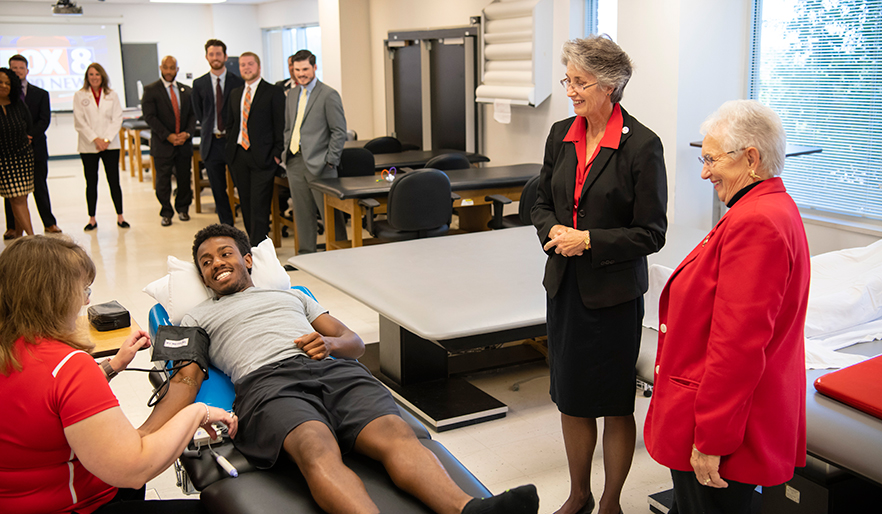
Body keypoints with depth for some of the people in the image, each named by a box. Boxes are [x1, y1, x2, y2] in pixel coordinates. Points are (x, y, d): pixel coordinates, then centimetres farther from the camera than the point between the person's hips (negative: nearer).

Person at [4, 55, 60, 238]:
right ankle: (13, 228, 10)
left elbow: (44, 120, 0)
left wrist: (30, 135, -14)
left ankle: (50, 223, 12)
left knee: (40, 188, 5)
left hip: (35, 147, 0)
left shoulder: (40, 94, 10)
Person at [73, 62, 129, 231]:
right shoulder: (79, 96, 4)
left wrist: (106, 139, -9)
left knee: (114, 181, 0)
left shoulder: (112, 95, 7)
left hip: (110, 145, 0)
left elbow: (117, 119, 1)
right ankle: (92, 219, 11)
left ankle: (120, 216, 7)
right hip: (88, 146, 0)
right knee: (91, 183, 4)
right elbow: (79, 122, -2)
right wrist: (95, 139, -10)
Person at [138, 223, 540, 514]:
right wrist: (139, 440, -3)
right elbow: (185, 380, 15)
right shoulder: (199, 318, 31)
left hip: (334, 369, 3)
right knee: (319, 451, -38)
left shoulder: (291, 294, 36)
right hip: (266, 382, -2)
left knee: (396, 433, -30)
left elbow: (355, 343, 29)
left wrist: (330, 343, 3)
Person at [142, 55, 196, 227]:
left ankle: (182, 208, 25)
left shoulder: (187, 91, 11)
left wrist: (187, 133, -9)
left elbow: (193, 114, 9)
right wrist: (168, 136, -15)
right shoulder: (151, 90, -1)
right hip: (162, 143, -3)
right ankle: (166, 213, 12)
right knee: (163, 180, 1)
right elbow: (150, 116, -8)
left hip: (184, 143, 3)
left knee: (184, 178, 7)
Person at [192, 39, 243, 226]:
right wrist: (209, 128, 6)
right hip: (212, 142, 2)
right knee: (218, 190, 7)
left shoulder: (238, 82, 0)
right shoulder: (199, 84, 7)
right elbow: (198, 112, 15)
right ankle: (227, 227, 17)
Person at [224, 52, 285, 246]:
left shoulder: (274, 92, -2)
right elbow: (231, 123, 22)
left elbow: (280, 126, -5)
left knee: (259, 206, -8)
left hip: (262, 156, -6)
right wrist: (231, 149, 10)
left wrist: (277, 153, -11)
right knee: (246, 203, 9)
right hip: (239, 155, 6)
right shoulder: (235, 94, 17)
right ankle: (252, 243, 19)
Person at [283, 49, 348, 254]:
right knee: (302, 214, 12)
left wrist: (330, 161, -12)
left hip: (318, 164, -6)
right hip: (295, 162, 6)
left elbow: (339, 131, -8)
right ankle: (306, 253, 22)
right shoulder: (292, 95, 15)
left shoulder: (328, 95, -6)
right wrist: (287, 152, 9)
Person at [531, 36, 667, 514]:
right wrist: (553, 231, -7)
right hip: (564, 285, 6)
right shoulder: (561, 134, 5)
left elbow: (651, 233, -11)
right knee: (570, 397, 16)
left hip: (614, 291, -5)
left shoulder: (642, 145, -12)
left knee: (615, 404, 9)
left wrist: (589, 240, -18)